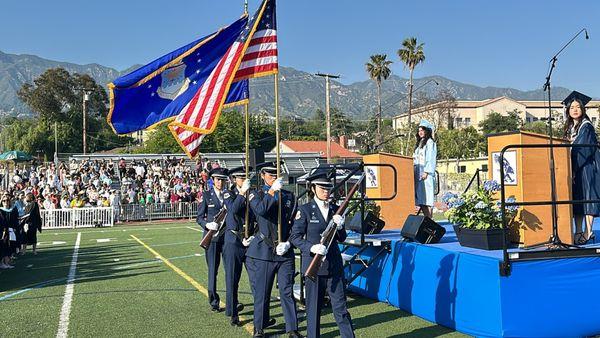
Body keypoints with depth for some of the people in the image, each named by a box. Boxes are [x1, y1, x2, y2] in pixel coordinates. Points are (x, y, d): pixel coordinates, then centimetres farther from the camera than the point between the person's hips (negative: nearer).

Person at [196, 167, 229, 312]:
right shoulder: (207, 196, 3)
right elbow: (199, 217, 2)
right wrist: (207, 224, -17)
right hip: (212, 238, -2)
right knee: (212, 270, 2)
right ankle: (214, 301, 13)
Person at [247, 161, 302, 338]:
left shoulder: (288, 196, 9)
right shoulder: (256, 194, 3)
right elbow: (260, 209, -20)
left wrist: (288, 242, -5)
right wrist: (272, 191, -22)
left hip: (285, 251, 2)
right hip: (265, 251, -1)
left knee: (287, 291, 3)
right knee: (262, 292, 7)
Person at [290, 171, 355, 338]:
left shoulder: (335, 209, 8)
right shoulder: (305, 210, -4)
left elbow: (341, 239, 11)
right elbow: (295, 237, -6)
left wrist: (339, 227, -9)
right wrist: (312, 247, -21)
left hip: (334, 265, 3)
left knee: (340, 306, 3)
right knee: (314, 307, 7)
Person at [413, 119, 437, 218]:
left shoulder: (430, 143, -2)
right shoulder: (419, 143, 23)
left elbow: (431, 159, -11)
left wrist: (426, 172, -20)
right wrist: (413, 172, 15)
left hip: (426, 174, -8)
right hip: (418, 174, 8)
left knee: (426, 198, -10)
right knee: (420, 199, 3)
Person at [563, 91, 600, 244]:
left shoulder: (586, 126, -8)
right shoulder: (570, 128, 14)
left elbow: (583, 150, -16)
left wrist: (574, 168, -19)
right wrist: (570, 169, 4)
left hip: (586, 168, -7)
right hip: (574, 170, 7)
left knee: (586, 197, -7)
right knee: (577, 200, 6)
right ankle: (578, 232, 8)